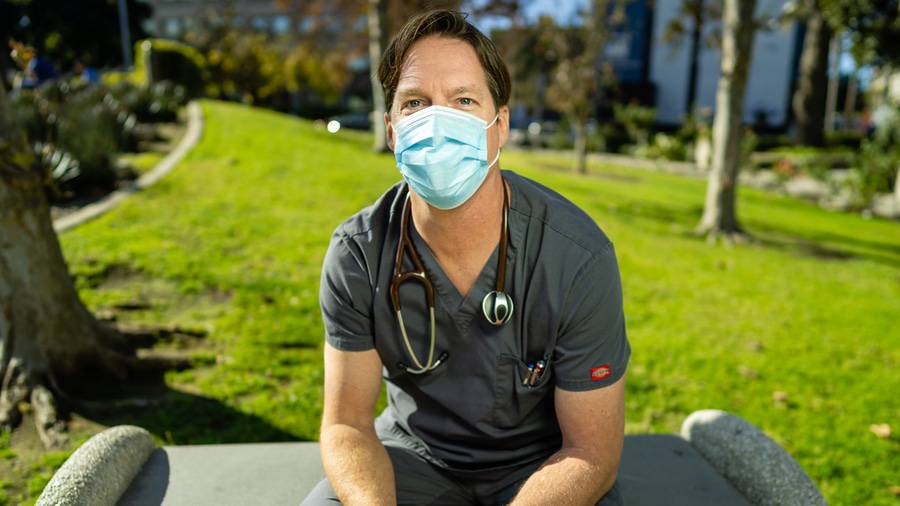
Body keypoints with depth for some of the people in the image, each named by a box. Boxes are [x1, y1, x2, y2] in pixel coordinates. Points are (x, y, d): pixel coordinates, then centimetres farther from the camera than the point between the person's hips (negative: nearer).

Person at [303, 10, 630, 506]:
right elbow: (347, 423, -11)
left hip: (540, 460, 0)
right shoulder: (355, 255, -16)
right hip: (413, 452, 1)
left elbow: (592, 453, -17)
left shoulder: (580, 256, -24)